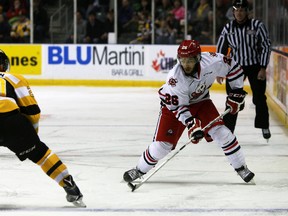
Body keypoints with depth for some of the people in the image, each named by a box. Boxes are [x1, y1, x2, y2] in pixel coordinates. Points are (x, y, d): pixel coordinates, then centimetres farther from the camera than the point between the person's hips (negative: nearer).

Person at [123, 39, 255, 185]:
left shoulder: (212, 61, -29)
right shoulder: (175, 78, -35)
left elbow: (233, 67, -10)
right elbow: (178, 106, -28)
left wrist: (237, 92, -8)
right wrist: (190, 123, -40)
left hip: (200, 101, 3)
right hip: (174, 103, -3)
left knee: (221, 133, -11)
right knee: (162, 144, -9)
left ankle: (241, 168, 5)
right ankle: (139, 170, 13)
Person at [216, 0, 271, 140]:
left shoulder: (257, 25, -10)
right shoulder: (228, 28, -2)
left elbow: (266, 46, -7)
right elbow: (221, 50, 6)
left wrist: (263, 68, -11)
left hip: (255, 66, -1)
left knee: (259, 98, 2)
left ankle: (264, 127, 18)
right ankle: (227, 129, 4)